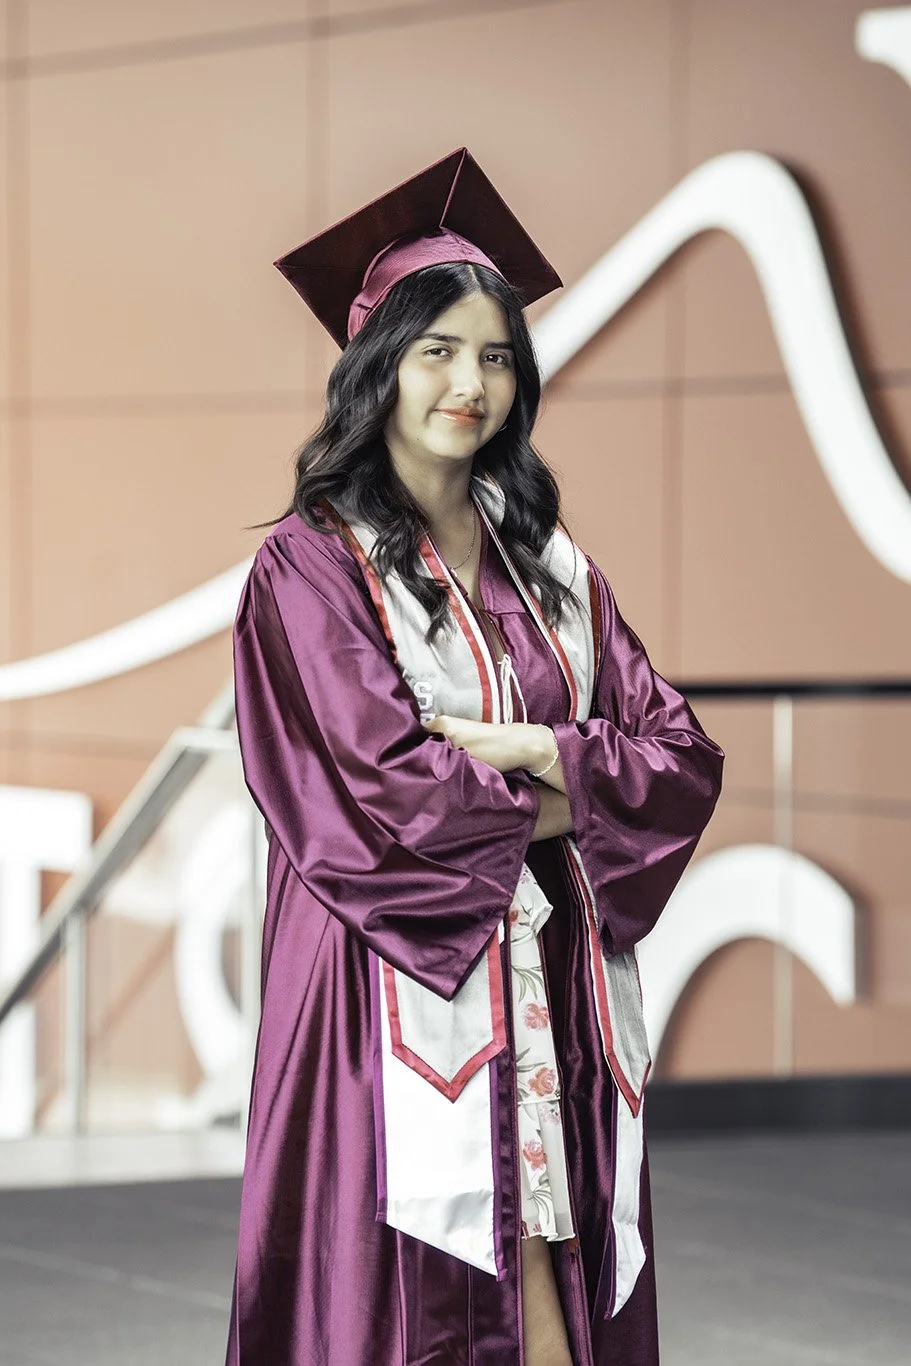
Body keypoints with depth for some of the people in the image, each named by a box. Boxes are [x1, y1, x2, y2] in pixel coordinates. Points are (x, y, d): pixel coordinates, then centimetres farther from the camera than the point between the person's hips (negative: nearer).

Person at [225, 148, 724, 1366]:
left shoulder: (554, 568, 14)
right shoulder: (311, 564, -3)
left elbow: (686, 761, 6)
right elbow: (369, 805, -13)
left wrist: (540, 750, -10)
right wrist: (565, 802, -3)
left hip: (561, 1006, 5)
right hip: (402, 997, -5)